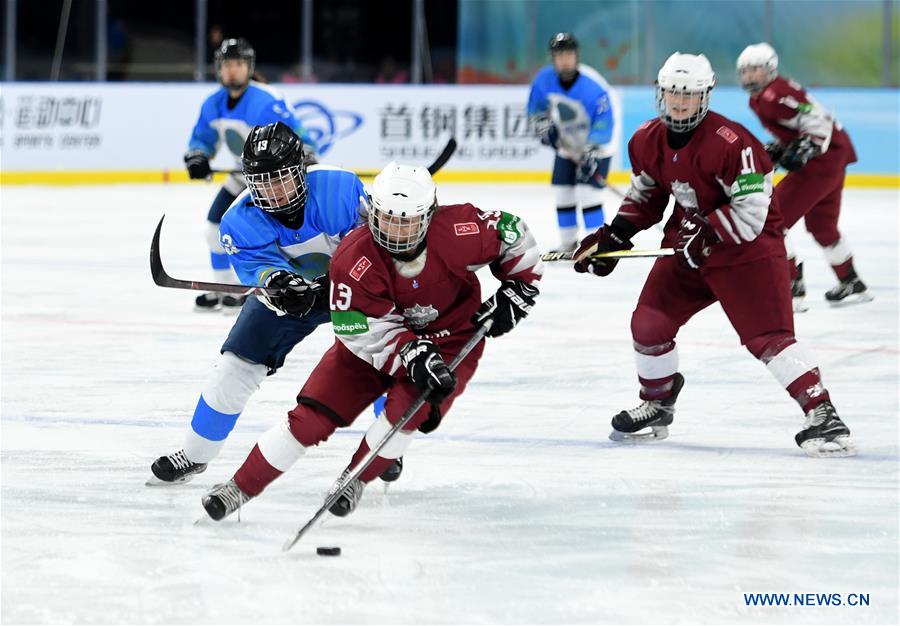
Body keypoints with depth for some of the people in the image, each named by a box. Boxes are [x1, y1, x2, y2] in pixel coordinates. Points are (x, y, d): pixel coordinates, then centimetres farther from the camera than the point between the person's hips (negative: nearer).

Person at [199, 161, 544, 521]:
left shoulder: (459, 229, -25)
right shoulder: (353, 257, -27)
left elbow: (512, 235, -6)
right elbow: (370, 330, -26)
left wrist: (517, 290, -12)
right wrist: (413, 356, -38)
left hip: (451, 338, 0)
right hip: (374, 337, 0)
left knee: (410, 404, -27)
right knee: (314, 415, -8)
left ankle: (356, 478, -2)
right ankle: (241, 487, 4)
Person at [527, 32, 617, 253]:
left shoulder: (593, 86, -30)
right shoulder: (545, 78, -13)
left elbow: (603, 125, -29)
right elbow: (536, 106, 6)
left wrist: (590, 154, -35)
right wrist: (544, 125, -12)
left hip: (596, 145, -6)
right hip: (567, 144, 6)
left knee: (587, 192, -18)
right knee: (562, 192, 5)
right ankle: (568, 245, 20)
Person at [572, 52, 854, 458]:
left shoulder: (731, 143, -24)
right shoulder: (647, 141, 0)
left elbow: (751, 210, -24)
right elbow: (644, 194, 17)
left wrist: (706, 235, -30)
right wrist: (613, 236, 6)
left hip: (748, 246, -7)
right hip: (686, 244, 7)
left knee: (767, 336, -19)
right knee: (649, 324, 6)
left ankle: (822, 415, -20)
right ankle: (656, 407, 29)